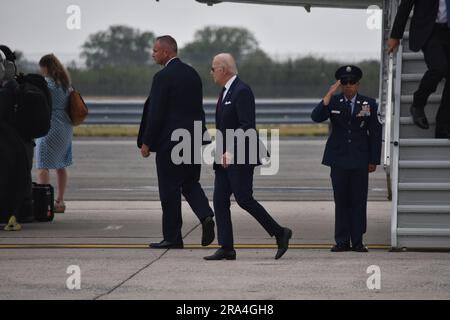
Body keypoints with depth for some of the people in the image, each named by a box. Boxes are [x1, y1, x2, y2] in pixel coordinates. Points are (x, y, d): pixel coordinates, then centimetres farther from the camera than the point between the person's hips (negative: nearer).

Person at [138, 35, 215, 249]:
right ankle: (206, 216, -8)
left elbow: (156, 113, -15)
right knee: (190, 183, 16)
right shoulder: (192, 74, 11)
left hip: (170, 141, -7)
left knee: (169, 188, 0)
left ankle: (172, 237, 5)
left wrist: (146, 143, -8)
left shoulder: (163, 77, -13)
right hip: (193, 140, 7)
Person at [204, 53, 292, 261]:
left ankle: (280, 233, 2)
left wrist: (231, 151, -25)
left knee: (244, 199, -10)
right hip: (225, 158, 10)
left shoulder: (242, 91, -14)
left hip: (240, 158, -10)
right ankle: (226, 248, 3)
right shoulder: (225, 92, 16)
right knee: (220, 201, 3)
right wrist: (221, 152, 18)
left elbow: (248, 126, -21)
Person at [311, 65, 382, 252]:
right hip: (338, 159, 0)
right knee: (341, 201, 1)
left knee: (358, 200, 0)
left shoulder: (369, 104, 4)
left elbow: (375, 134, 6)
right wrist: (330, 94, -17)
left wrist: (374, 160, 3)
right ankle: (342, 241, 5)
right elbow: (316, 117, -13)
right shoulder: (333, 102, 5)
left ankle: (358, 241, 5)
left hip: (360, 160, 0)